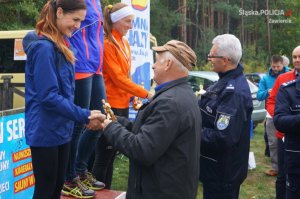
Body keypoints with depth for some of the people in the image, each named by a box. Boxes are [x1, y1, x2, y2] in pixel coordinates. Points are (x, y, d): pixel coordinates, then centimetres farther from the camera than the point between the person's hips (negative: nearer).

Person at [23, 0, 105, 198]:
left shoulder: (61, 45, 11)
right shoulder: (43, 47, -18)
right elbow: (48, 96, -23)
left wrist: (84, 114, 3)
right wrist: (84, 116, -21)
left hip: (61, 129, 9)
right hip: (44, 132, -9)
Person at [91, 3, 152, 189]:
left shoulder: (125, 43, 12)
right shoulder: (107, 44, -13)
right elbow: (118, 78, -18)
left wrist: (133, 96, 5)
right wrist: (146, 94, -16)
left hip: (122, 103, 8)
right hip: (111, 104, -8)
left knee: (112, 153, 14)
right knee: (104, 154, -1)